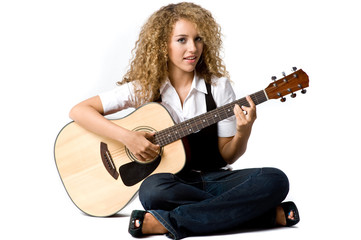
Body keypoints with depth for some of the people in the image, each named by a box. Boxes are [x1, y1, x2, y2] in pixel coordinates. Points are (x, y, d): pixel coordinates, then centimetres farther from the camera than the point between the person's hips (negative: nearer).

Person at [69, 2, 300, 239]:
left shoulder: (218, 86, 4)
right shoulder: (143, 88, 1)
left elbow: (227, 156, 5)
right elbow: (79, 111, -4)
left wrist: (243, 134, -17)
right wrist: (127, 136, -16)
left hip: (213, 179, 2)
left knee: (275, 180, -25)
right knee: (153, 189, -38)